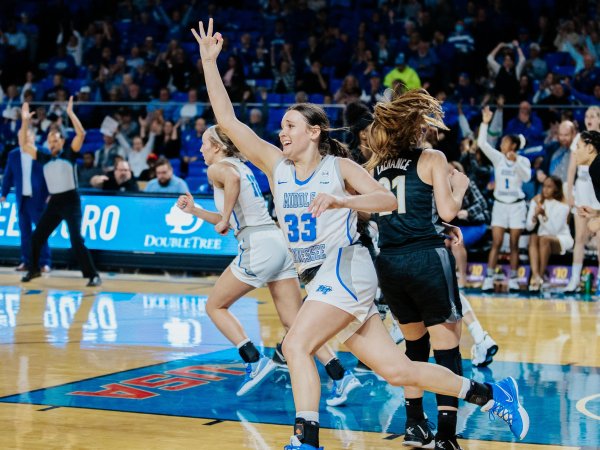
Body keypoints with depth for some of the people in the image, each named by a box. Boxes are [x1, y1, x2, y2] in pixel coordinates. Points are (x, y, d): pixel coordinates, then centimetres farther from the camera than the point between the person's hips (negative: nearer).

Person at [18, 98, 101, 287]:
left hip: (71, 201, -5)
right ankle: (34, 269, 29)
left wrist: (70, 113, -20)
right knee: (37, 237, 8)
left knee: (76, 240, -15)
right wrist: (25, 121, 0)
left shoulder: (69, 154, -2)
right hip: (54, 202, 5)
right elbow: (23, 144, 9)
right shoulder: (44, 158, 10)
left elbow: (81, 134, -15)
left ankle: (93, 275, -12)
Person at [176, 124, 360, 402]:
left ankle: (255, 361, -2)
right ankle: (341, 376, -7)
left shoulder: (218, 168, 1)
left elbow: (232, 178, -27)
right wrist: (194, 210, 28)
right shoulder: (241, 166, 27)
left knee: (215, 306, 9)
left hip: (258, 244, -8)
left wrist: (224, 219, -15)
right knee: (294, 321, 5)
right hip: (280, 241, 8)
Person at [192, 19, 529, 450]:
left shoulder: (340, 167, -1)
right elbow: (227, 120, 6)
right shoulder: (275, 164, 10)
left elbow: (388, 199, -14)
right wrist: (209, 60, 1)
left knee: (296, 345, -23)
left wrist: (342, 200, -30)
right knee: (396, 369, 4)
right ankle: (492, 394, 16)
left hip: (345, 268, -5)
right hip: (318, 279, 5)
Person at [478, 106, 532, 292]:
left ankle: (513, 280, 7)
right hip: (500, 204, 1)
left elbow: (526, 177, -17)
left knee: (514, 244, 2)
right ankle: (489, 279, -7)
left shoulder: (523, 160, 0)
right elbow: (482, 143, -8)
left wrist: (516, 161, -28)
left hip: (517, 205, -1)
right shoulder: (498, 158, 2)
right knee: (496, 243, -5)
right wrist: (485, 122, -15)